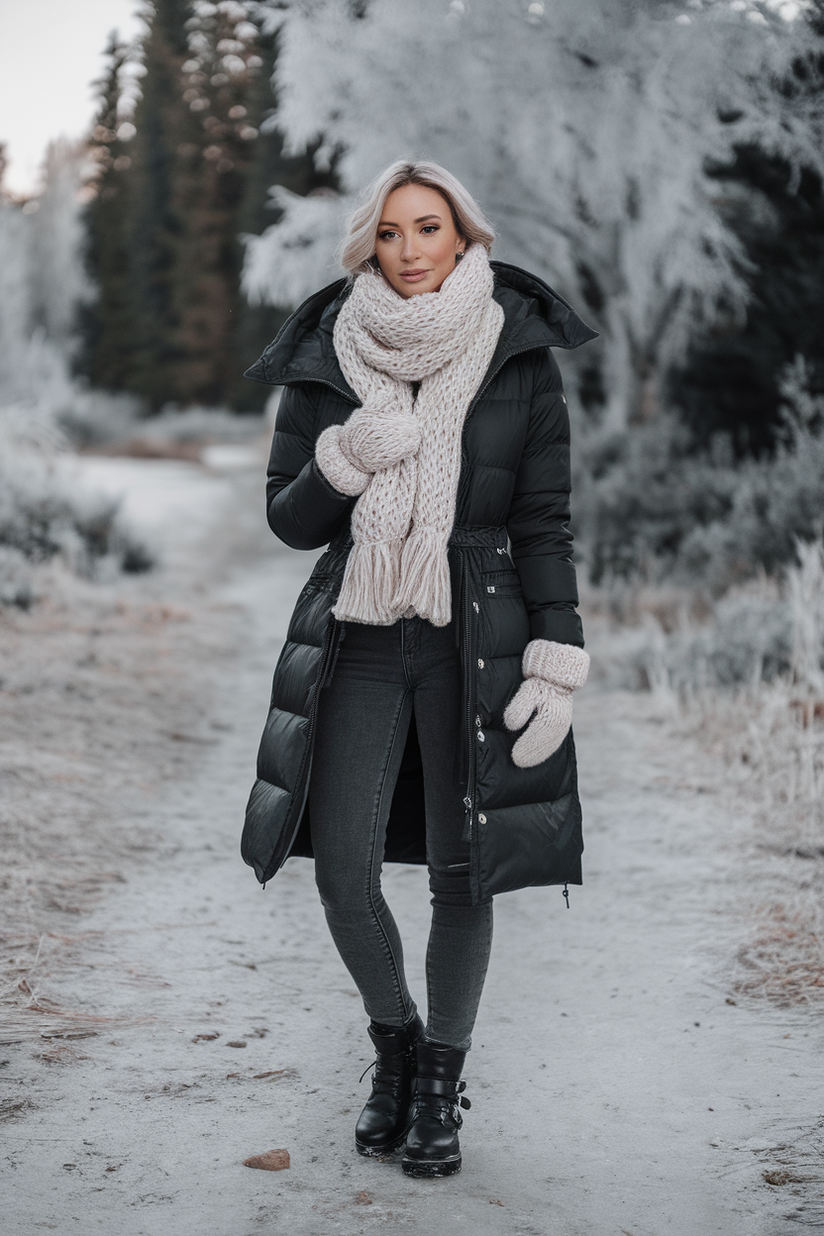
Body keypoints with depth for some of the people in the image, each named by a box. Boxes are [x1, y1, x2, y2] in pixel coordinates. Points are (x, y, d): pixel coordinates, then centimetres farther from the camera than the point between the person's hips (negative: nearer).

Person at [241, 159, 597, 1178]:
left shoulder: (520, 356, -1)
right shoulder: (325, 361, 2)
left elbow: (546, 523, -1)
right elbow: (289, 520, 3)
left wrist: (557, 667, -8)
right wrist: (345, 457, -17)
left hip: (477, 642, -1)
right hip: (359, 643, 2)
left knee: (461, 875, 3)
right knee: (344, 875, -2)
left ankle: (441, 1080, 24)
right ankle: (393, 1040, 27)